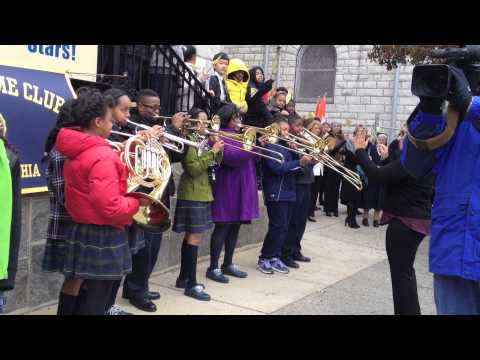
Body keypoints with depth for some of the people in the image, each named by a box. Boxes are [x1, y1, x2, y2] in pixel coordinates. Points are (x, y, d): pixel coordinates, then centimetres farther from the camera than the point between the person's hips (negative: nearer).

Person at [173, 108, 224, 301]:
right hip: (192, 194, -9)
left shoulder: (201, 141, 15)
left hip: (201, 193, 9)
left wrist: (219, 149, -2)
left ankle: (183, 277, 21)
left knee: (191, 236, 13)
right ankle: (191, 284, -7)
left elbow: (214, 164, 14)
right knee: (195, 237, -10)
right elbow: (194, 169, -20)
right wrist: (212, 151, -19)